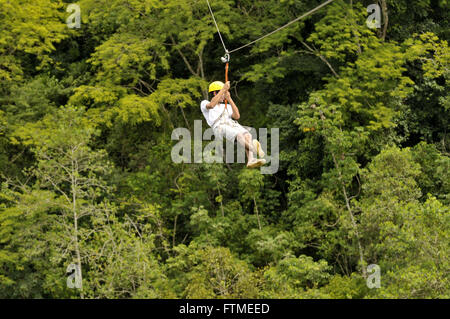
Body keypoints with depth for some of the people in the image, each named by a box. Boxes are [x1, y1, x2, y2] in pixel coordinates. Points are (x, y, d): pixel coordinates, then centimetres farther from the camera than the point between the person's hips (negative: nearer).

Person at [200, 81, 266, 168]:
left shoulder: (227, 106, 35)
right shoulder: (204, 104, 22)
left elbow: (237, 116, 13)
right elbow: (211, 105, -7)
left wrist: (229, 99, 8)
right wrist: (223, 89, -6)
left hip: (233, 125, 4)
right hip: (219, 127, -4)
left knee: (247, 135, -29)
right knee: (238, 135, -35)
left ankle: (251, 160, -50)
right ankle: (254, 147, -61)